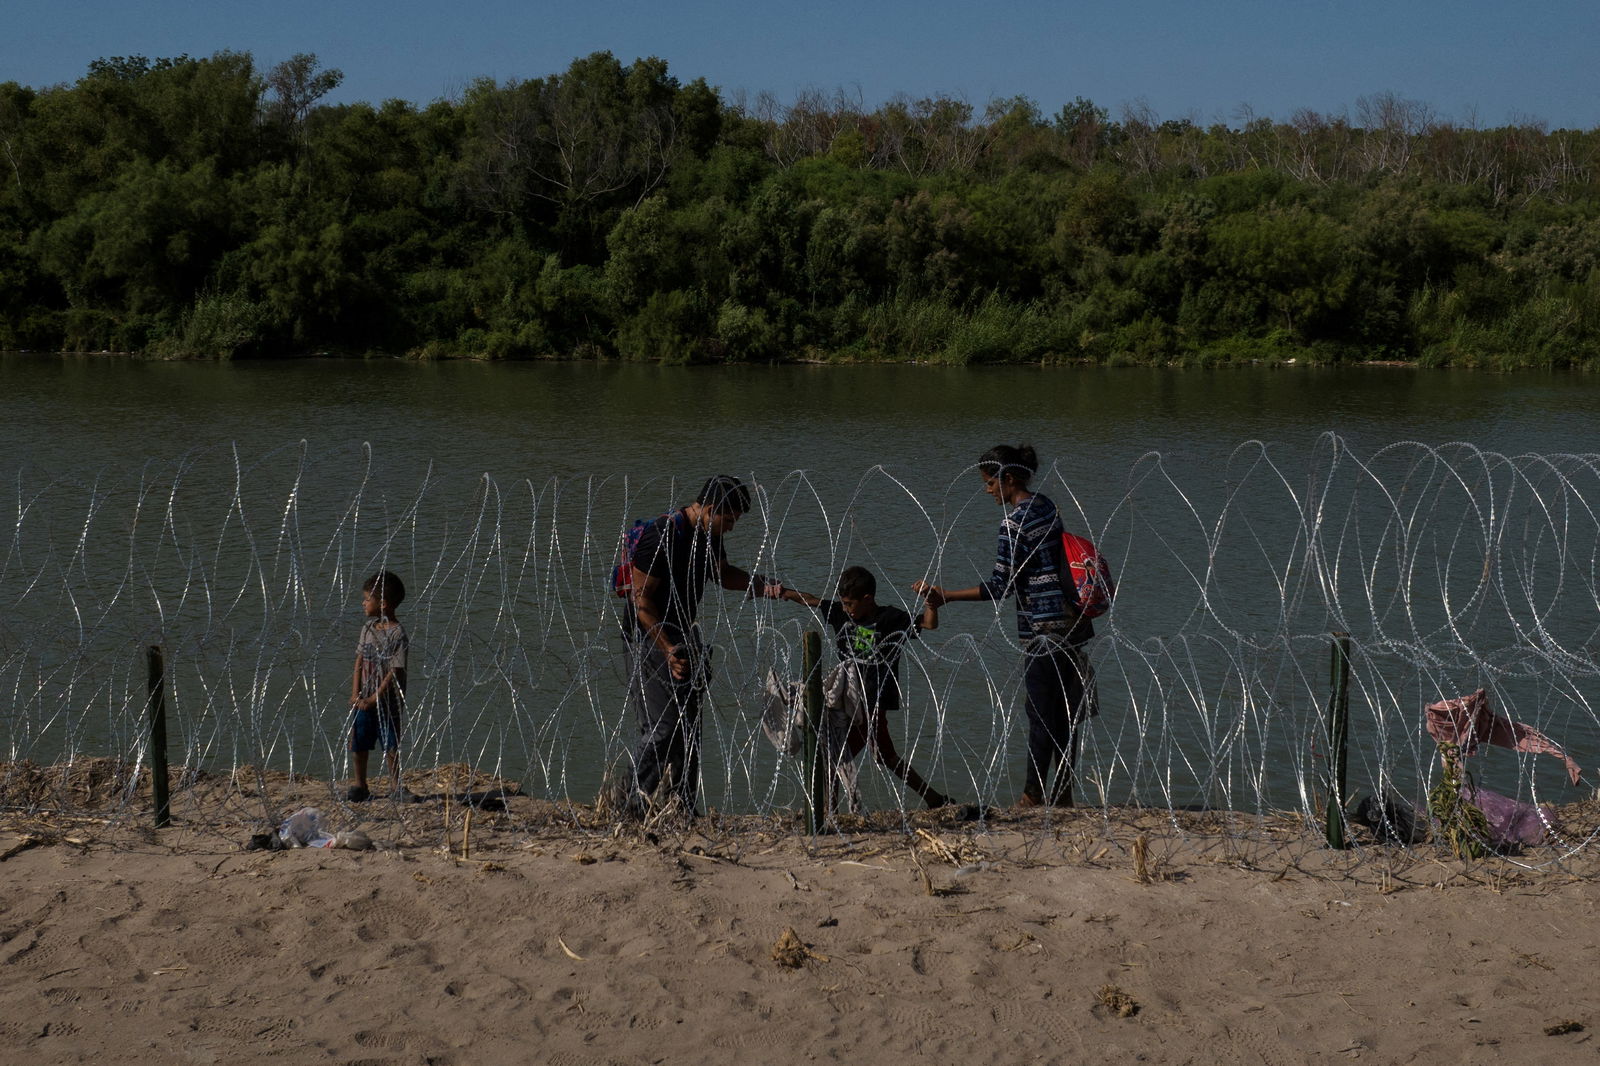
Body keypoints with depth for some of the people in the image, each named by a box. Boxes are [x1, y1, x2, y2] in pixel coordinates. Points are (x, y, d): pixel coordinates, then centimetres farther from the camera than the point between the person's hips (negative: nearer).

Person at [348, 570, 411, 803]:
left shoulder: (397, 634, -14)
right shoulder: (368, 627, 7)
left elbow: (395, 672, -16)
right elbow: (360, 661, 8)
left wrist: (374, 698, -17)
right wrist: (355, 695, 0)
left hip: (388, 702, -6)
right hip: (364, 701, 6)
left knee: (391, 745, 2)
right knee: (357, 744, 7)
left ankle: (395, 786, 15)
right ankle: (360, 786, 20)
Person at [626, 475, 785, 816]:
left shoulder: (709, 536, 6)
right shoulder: (662, 537, -21)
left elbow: (723, 573, 24)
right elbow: (642, 600, -20)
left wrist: (766, 587, 8)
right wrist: (668, 650, -23)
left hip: (684, 637, 9)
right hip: (649, 638, -9)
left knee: (688, 727, 9)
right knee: (661, 727, -12)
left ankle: (684, 809, 15)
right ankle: (638, 804, -2)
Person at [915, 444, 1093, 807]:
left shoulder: (1015, 522, -16)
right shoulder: (1046, 506, 11)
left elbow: (1001, 585, -18)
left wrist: (946, 596, -19)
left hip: (1042, 629, -9)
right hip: (1069, 620, 9)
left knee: (1041, 714, -4)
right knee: (1065, 712, 12)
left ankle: (1033, 795, 0)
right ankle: (1064, 794, 18)